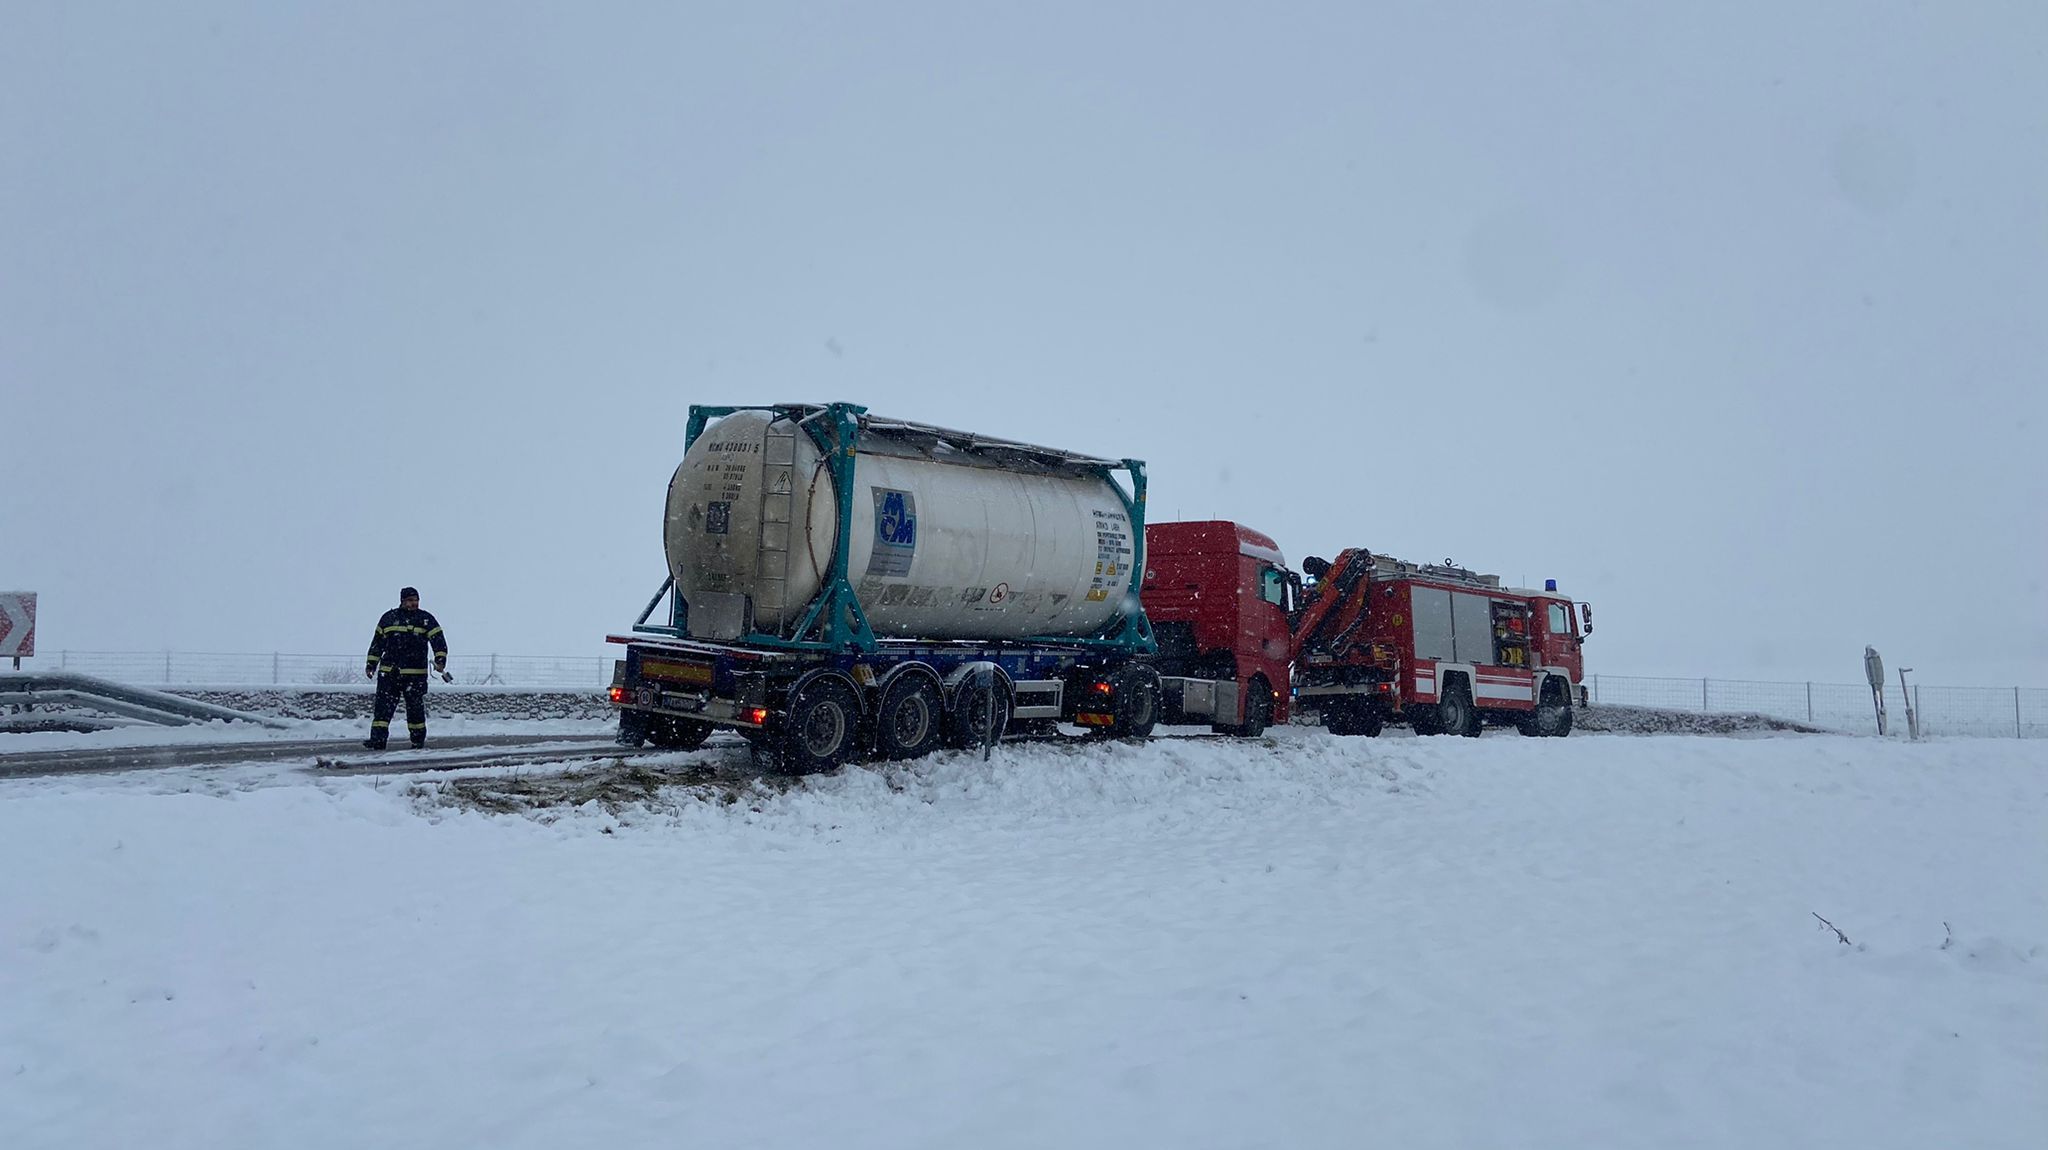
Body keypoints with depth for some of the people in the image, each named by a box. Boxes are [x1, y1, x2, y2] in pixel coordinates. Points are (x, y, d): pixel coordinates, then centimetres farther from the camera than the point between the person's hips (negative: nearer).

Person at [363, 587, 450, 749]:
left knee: (415, 707, 4)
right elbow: (377, 642, 17)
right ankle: (378, 739, -6)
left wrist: (440, 660, -19)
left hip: (415, 674, -2)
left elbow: (438, 639, -4)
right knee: (383, 706, -5)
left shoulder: (426, 619, 3)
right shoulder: (388, 618, 10)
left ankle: (418, 739, 17)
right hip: (388, 672, 2)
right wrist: (371, 664, 16)